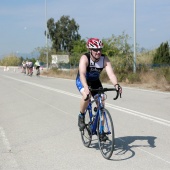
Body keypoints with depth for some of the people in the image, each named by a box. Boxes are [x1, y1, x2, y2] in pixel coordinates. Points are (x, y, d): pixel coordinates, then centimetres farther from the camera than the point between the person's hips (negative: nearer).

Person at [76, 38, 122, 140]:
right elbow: (82, 74, -46)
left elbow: (111, 73, -35)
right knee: (86, 96, -33)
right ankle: (81, 116, -6)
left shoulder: (105, 59, -23)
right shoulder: (85, 58, -31)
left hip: (95, 82, 4)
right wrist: (86, 87, -64)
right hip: (82, 81, -3)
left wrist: (116, 84, -55)